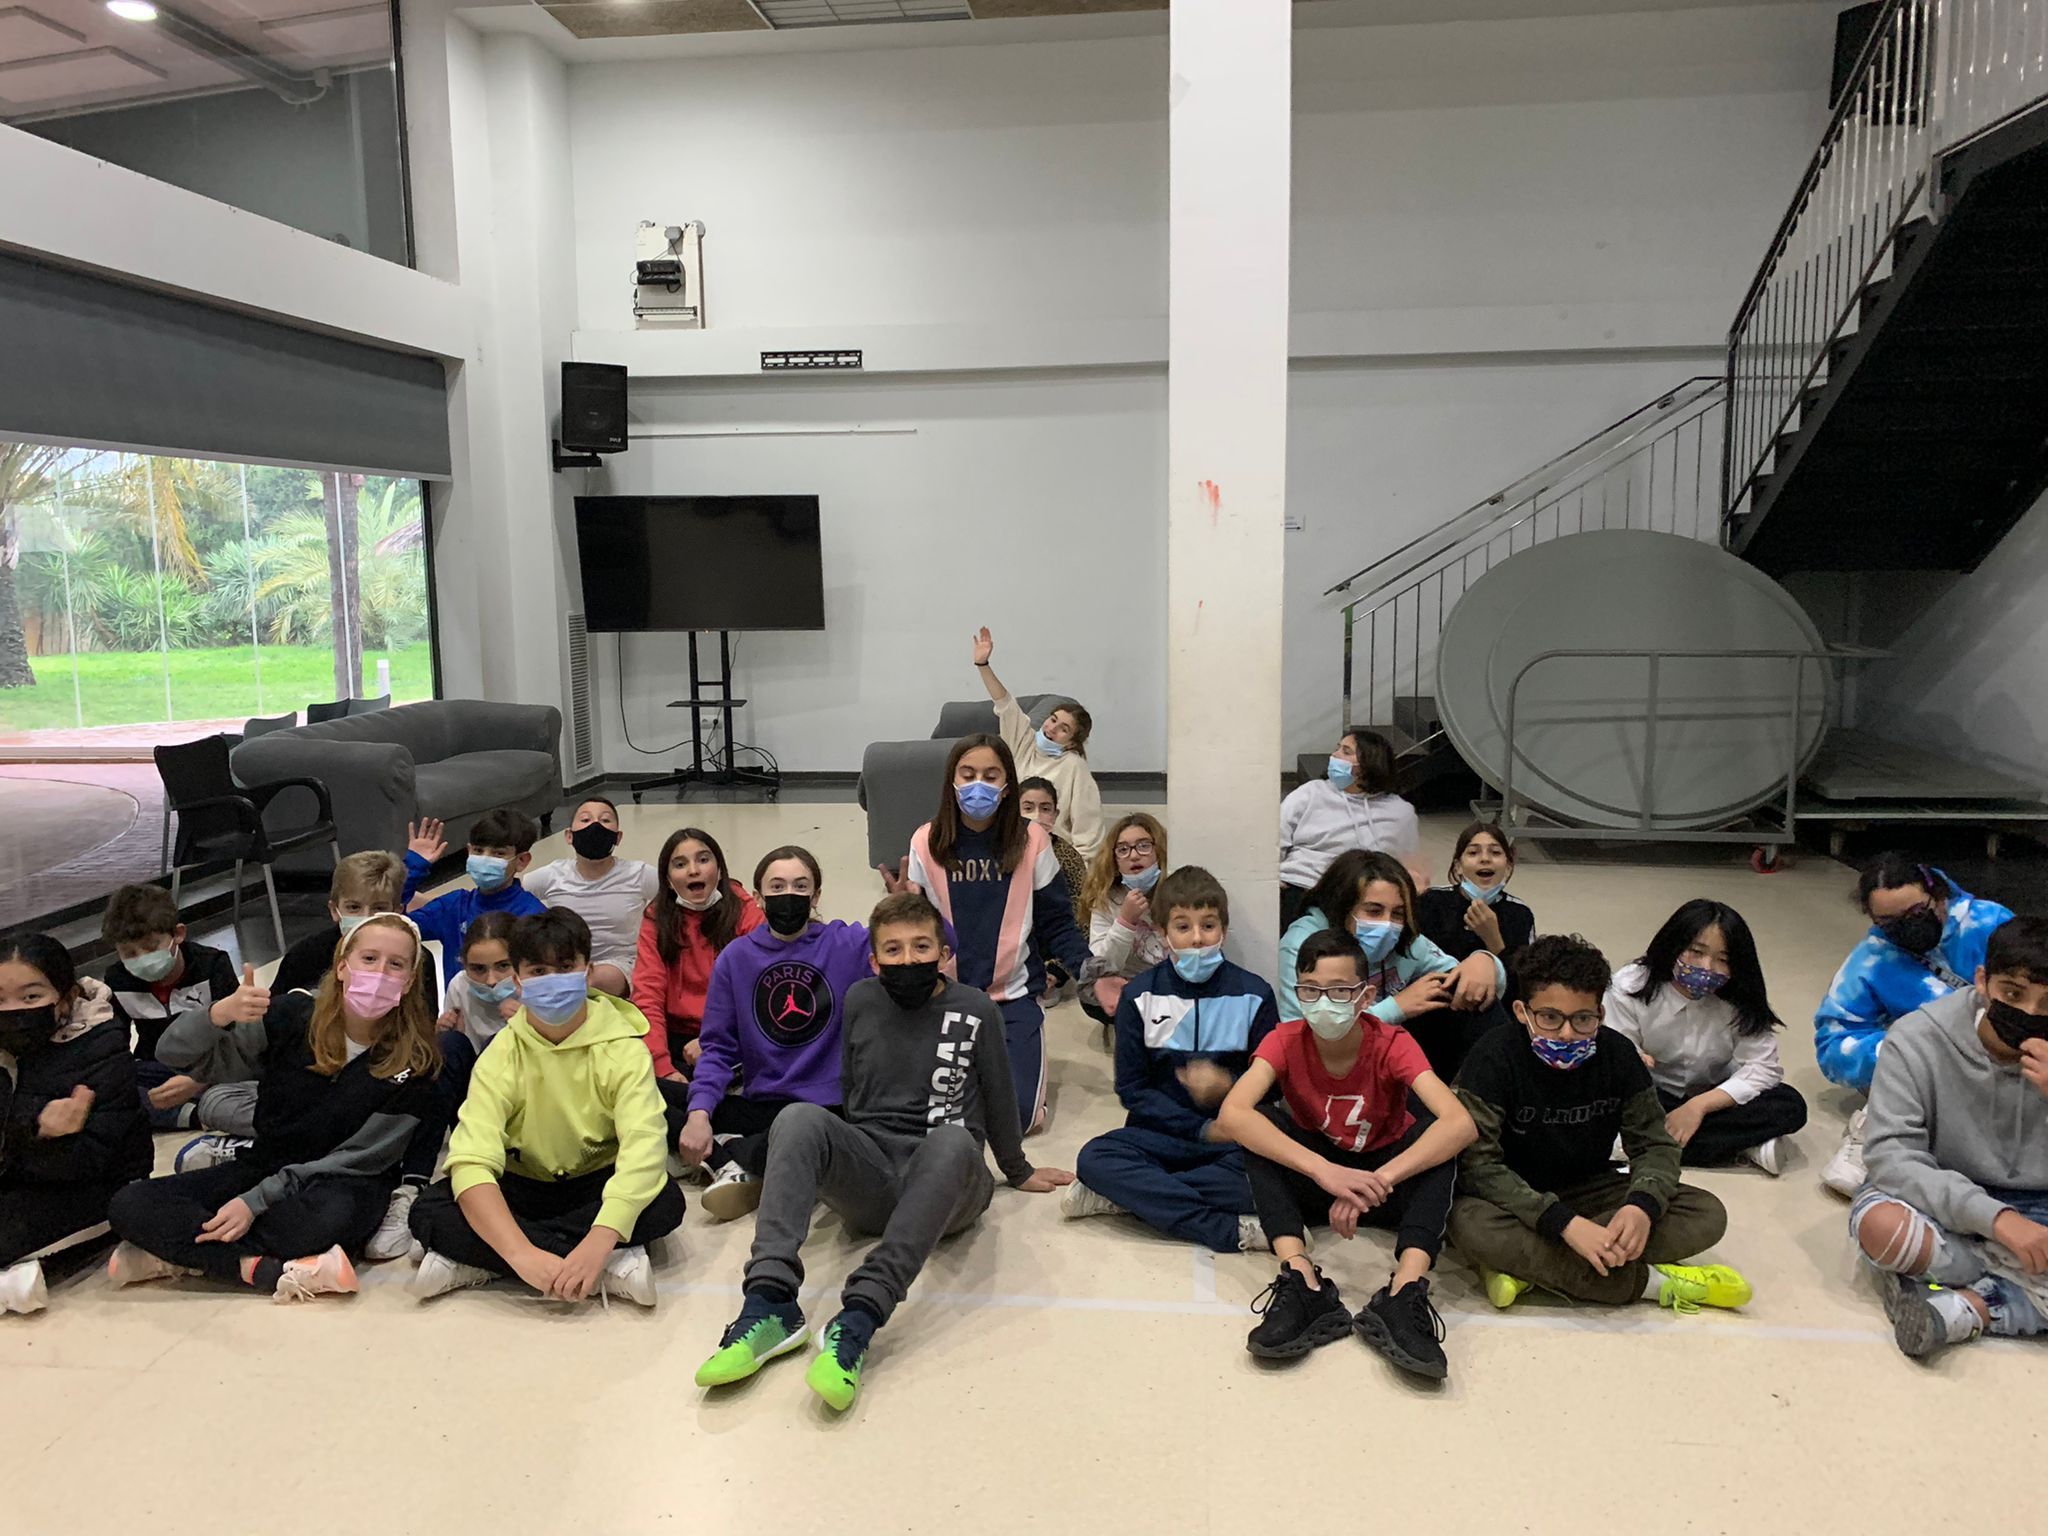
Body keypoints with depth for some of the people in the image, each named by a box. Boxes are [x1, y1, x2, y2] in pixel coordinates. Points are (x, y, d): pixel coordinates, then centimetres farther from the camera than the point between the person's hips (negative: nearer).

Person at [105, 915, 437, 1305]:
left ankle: (178, 1249, -19)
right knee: (130, 1206, -17)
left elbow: (359, 1158, -11)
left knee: (329, 1217, -39)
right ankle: (267, 1270, -25)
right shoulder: (293, 1016, -7)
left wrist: (258, 1200, -20)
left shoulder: (415, 1060, -13)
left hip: (346, 1183, -3)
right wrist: (221, 1015, -31)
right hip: (265, 1165, 4)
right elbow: (175, 1054, -9)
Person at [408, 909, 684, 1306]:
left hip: (597, 1185, -1)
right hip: (525, 1187, 2)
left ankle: (475, 1261, -25)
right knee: (428, 1212, -25)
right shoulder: (502, 1054, -13)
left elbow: (644, 1146, -30)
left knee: (665, 1202, -32)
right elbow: (471, 1159, -26)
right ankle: (608, 1270, -30)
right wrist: (521, 1253, -43)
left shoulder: (622, 1047, -16)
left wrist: (598, 1242, -47)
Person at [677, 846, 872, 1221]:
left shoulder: (849, 944, 0)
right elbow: (718, 1047, 3)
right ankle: (735, 1168, -18)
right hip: (762, 1107, 3)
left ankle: (729, 1152, -13)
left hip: (832, 1109, -3)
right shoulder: (736, 957, 5)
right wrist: (699, 1112, -13)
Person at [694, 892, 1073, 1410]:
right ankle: (770, 1302, -42)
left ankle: (860, 1318, -48)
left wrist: (1018, 1172, 25)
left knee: (953, 1138, -38)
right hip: (867, 1178, 3)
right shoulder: (860, 1001, 11)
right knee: (800, 1117, -28)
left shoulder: (975, 1012, 4)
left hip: (944, 1188, -2)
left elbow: (998, 1097, 15)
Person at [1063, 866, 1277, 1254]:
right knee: (1094, 1159, -29)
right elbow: (1132, 1090, 2)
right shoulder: (1140, 996, 3)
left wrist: (1228, 1086, -17)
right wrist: (1201, 1128, -10)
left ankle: (1131, 1196, -22)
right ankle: (1232, 1231, -31)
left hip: (1234, 1133, -1)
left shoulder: (1253, 995, 1)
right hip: (1163, 1131, 1)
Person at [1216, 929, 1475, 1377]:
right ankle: (1303, 1284, -37)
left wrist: (1377, 1181, -48)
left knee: (1434, 1131, -29)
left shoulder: (1393, 1045, -20)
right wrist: (1323, 1170, -47)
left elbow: (1461, 1124, -36)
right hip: (1312, 1181, 1)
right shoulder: (1286, 1040, -17)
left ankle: (1406, 1294, -40)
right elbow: (1231, 1114, -36)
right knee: (1259, 1125, -27)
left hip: (1385, 1177, 0)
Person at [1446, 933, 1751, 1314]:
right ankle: (1645, 1281, -25)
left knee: (1708, 1215, -15)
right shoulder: (1496, 1058, -21)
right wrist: (1565, 1223, -36)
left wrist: (1642, 1205, -27)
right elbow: (1477, 1162, -27)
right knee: (1471, 1225, -37)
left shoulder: (1617, 1055, -8)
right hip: (1517, 1198, -4)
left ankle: (1524, 1263, -25)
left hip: (1588, 1192, 5)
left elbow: (1654, 1143, -4)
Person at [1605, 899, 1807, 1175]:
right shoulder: (1630, 987, -14)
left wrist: (1699, 1105, -29)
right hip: (1652, 1096, -1)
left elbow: (1764, 1067, -17)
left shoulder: (1738, 1002, -11)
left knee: (1790, 1105, -23)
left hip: (1712, 1098, 1)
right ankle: (1744, 1145, -25)